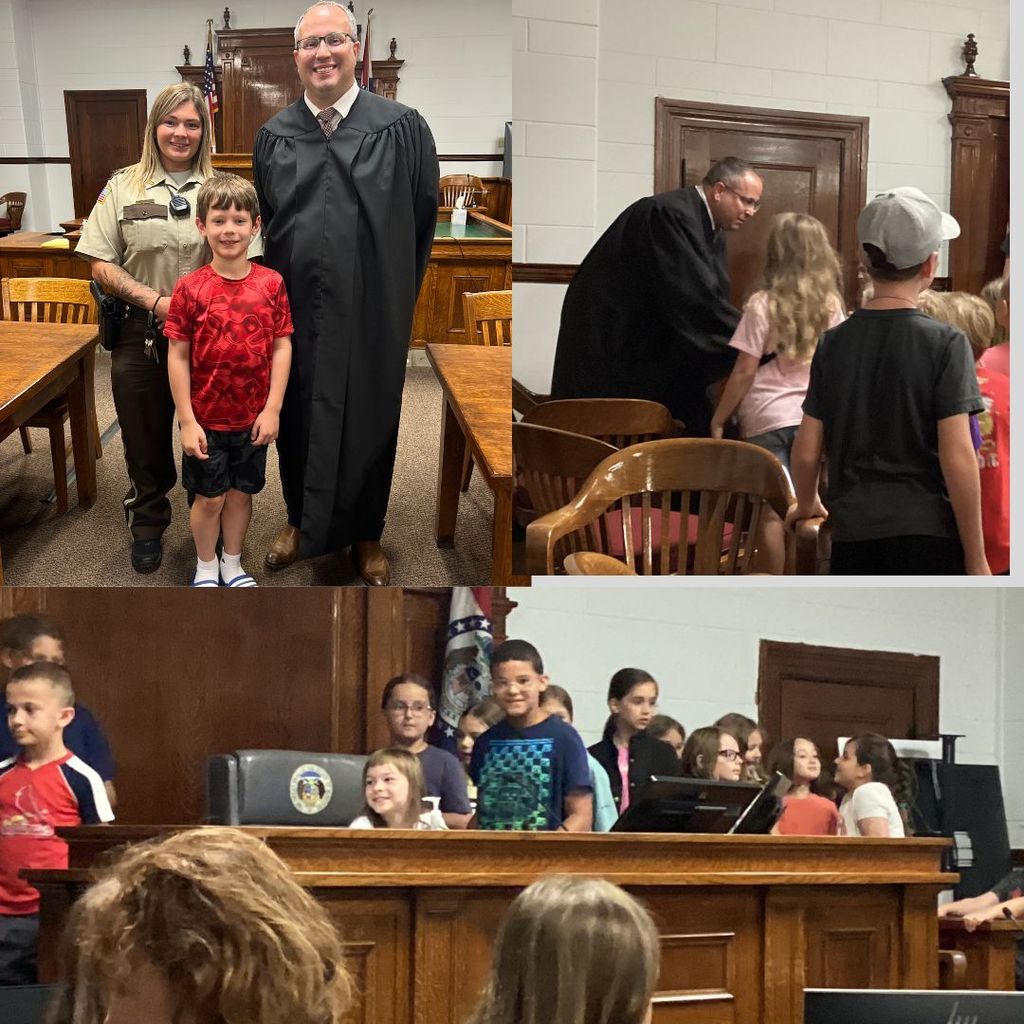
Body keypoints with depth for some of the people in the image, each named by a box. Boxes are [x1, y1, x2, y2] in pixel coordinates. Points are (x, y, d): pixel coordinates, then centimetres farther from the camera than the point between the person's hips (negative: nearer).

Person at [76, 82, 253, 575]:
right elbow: (101, 265, 0)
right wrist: (154, 301, -13)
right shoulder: (124, 187, 3)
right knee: (144, 435, 11)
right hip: (140, 334, 1)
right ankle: (147, 527, 29)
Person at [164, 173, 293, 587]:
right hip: (205, 419, -2)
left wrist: (272, 409, -7)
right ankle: (206, 568, 30)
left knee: (241, 492, 15)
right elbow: (178, 357, -8)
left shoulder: (271, 283, -6)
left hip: (253, 418, 2)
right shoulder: (189, 288, -11)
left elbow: (282, 347, -3)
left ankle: (232, 564, 34)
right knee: (209, 498, 10)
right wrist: (187, 421, -10)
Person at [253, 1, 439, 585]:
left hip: (371, 311, -2)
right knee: (300, 417, 12)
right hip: (296, 307, 2)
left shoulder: (402, 128, -6)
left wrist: (396, 294, 5)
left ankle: (366, 533, 25)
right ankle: (302, 520, 31)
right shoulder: (274, 137, 3)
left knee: (368, 419, 8)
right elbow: (263, 223, 12)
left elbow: (424, 222, 1)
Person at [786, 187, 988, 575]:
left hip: (853, 533, 4)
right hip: (926, 535, -4)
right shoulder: (944, 344, -8)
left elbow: (806, 451, 6)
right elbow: (957, 457, -13)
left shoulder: (834, 343, 4)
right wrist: (976, 558, -6)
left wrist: (806, 504, 27)